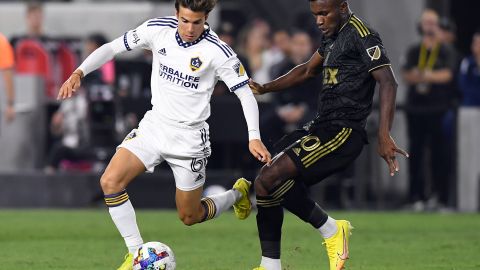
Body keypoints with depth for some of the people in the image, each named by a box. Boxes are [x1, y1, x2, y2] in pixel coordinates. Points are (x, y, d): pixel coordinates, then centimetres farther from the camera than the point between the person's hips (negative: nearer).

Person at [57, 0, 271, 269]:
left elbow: (246, 94, -13)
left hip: (188, 136, -3)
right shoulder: (158, 29, -9)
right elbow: (112, 47, 0)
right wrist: (79, 73, -13)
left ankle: (239, 193, 38)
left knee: (190, 216, 8)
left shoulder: (218, 52, -18)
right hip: (154, 125, 3)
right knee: (110, 181, -18)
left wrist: (254, 137, -26)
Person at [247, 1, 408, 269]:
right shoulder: (333, 36, 18)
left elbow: (388, 82, -20)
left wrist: (384, 137, -28)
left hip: (343, 131, -10)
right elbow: (308, 70, 35)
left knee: (270, 179, -21)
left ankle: (331, 230, -7)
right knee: (266, 183, 5)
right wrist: (265, 88, 26)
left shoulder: (361, 35, -12)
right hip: (322, 126, 10)